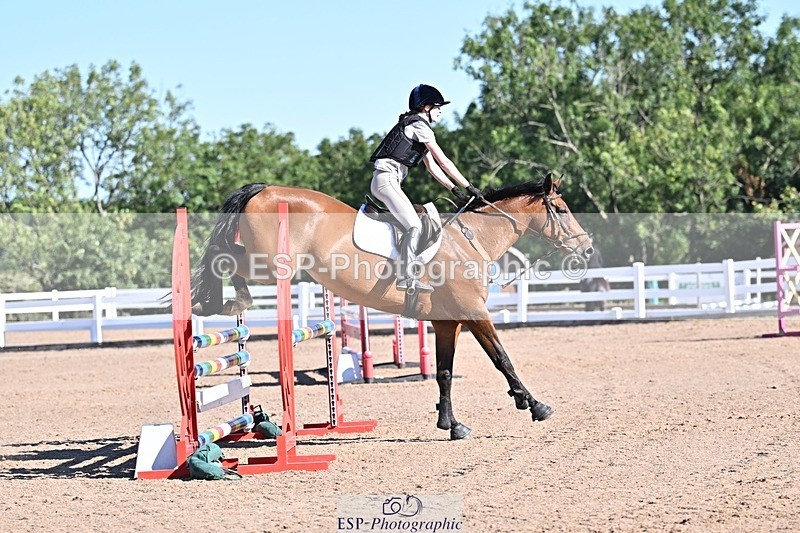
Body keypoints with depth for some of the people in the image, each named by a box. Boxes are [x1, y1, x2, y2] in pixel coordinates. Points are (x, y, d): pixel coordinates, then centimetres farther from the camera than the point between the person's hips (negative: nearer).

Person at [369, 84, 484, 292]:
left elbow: (432, 167, 21)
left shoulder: (419, 128, 22)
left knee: (412, 224, 11)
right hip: (387, 179, -10)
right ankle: (406, 277, -19)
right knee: (414, 225, -17)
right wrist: (469, 187, -8)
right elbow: (444, 162, -12)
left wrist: (454, 189, 13)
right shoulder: (419, 126, -9)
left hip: (387, 181, 10)